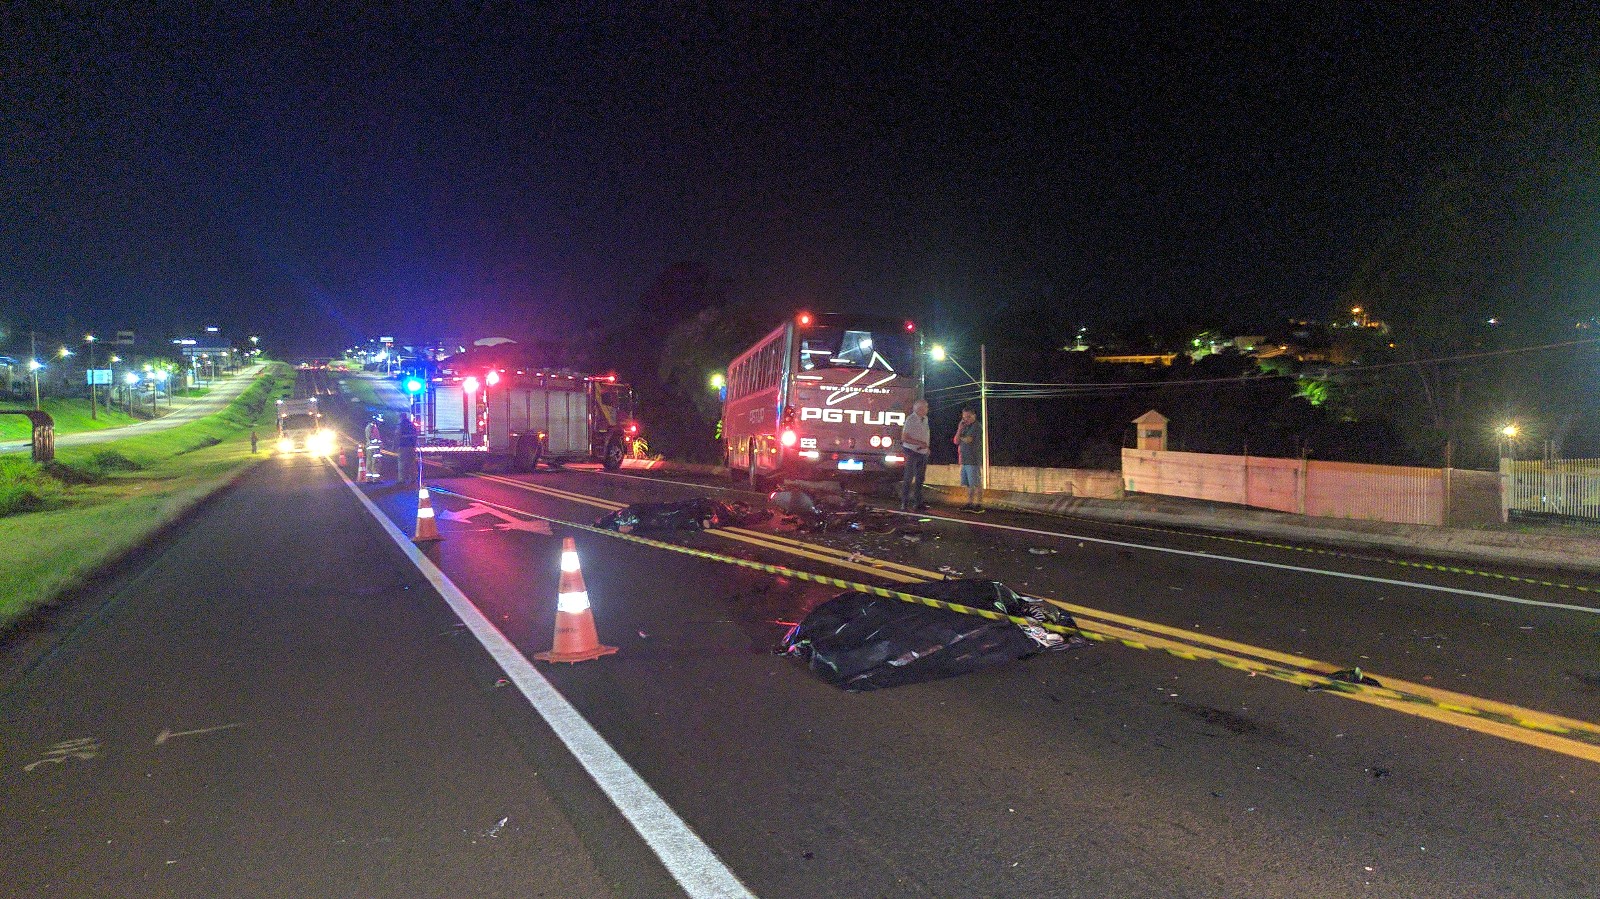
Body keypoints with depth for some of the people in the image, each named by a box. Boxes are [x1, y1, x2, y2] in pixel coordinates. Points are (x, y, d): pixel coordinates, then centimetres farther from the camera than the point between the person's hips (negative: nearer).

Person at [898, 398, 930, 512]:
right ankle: (904, 504, -3)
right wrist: (920, 443, -23)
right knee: (908, 479, -6)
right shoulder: (910, 419, -15)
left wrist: (926, 446, 7)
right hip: (912, 452, -8)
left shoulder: (925, 419, 9)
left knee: (920, 479, 12)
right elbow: (904, 437, -17)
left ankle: (918, 503, 20)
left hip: (923, 452, 8)